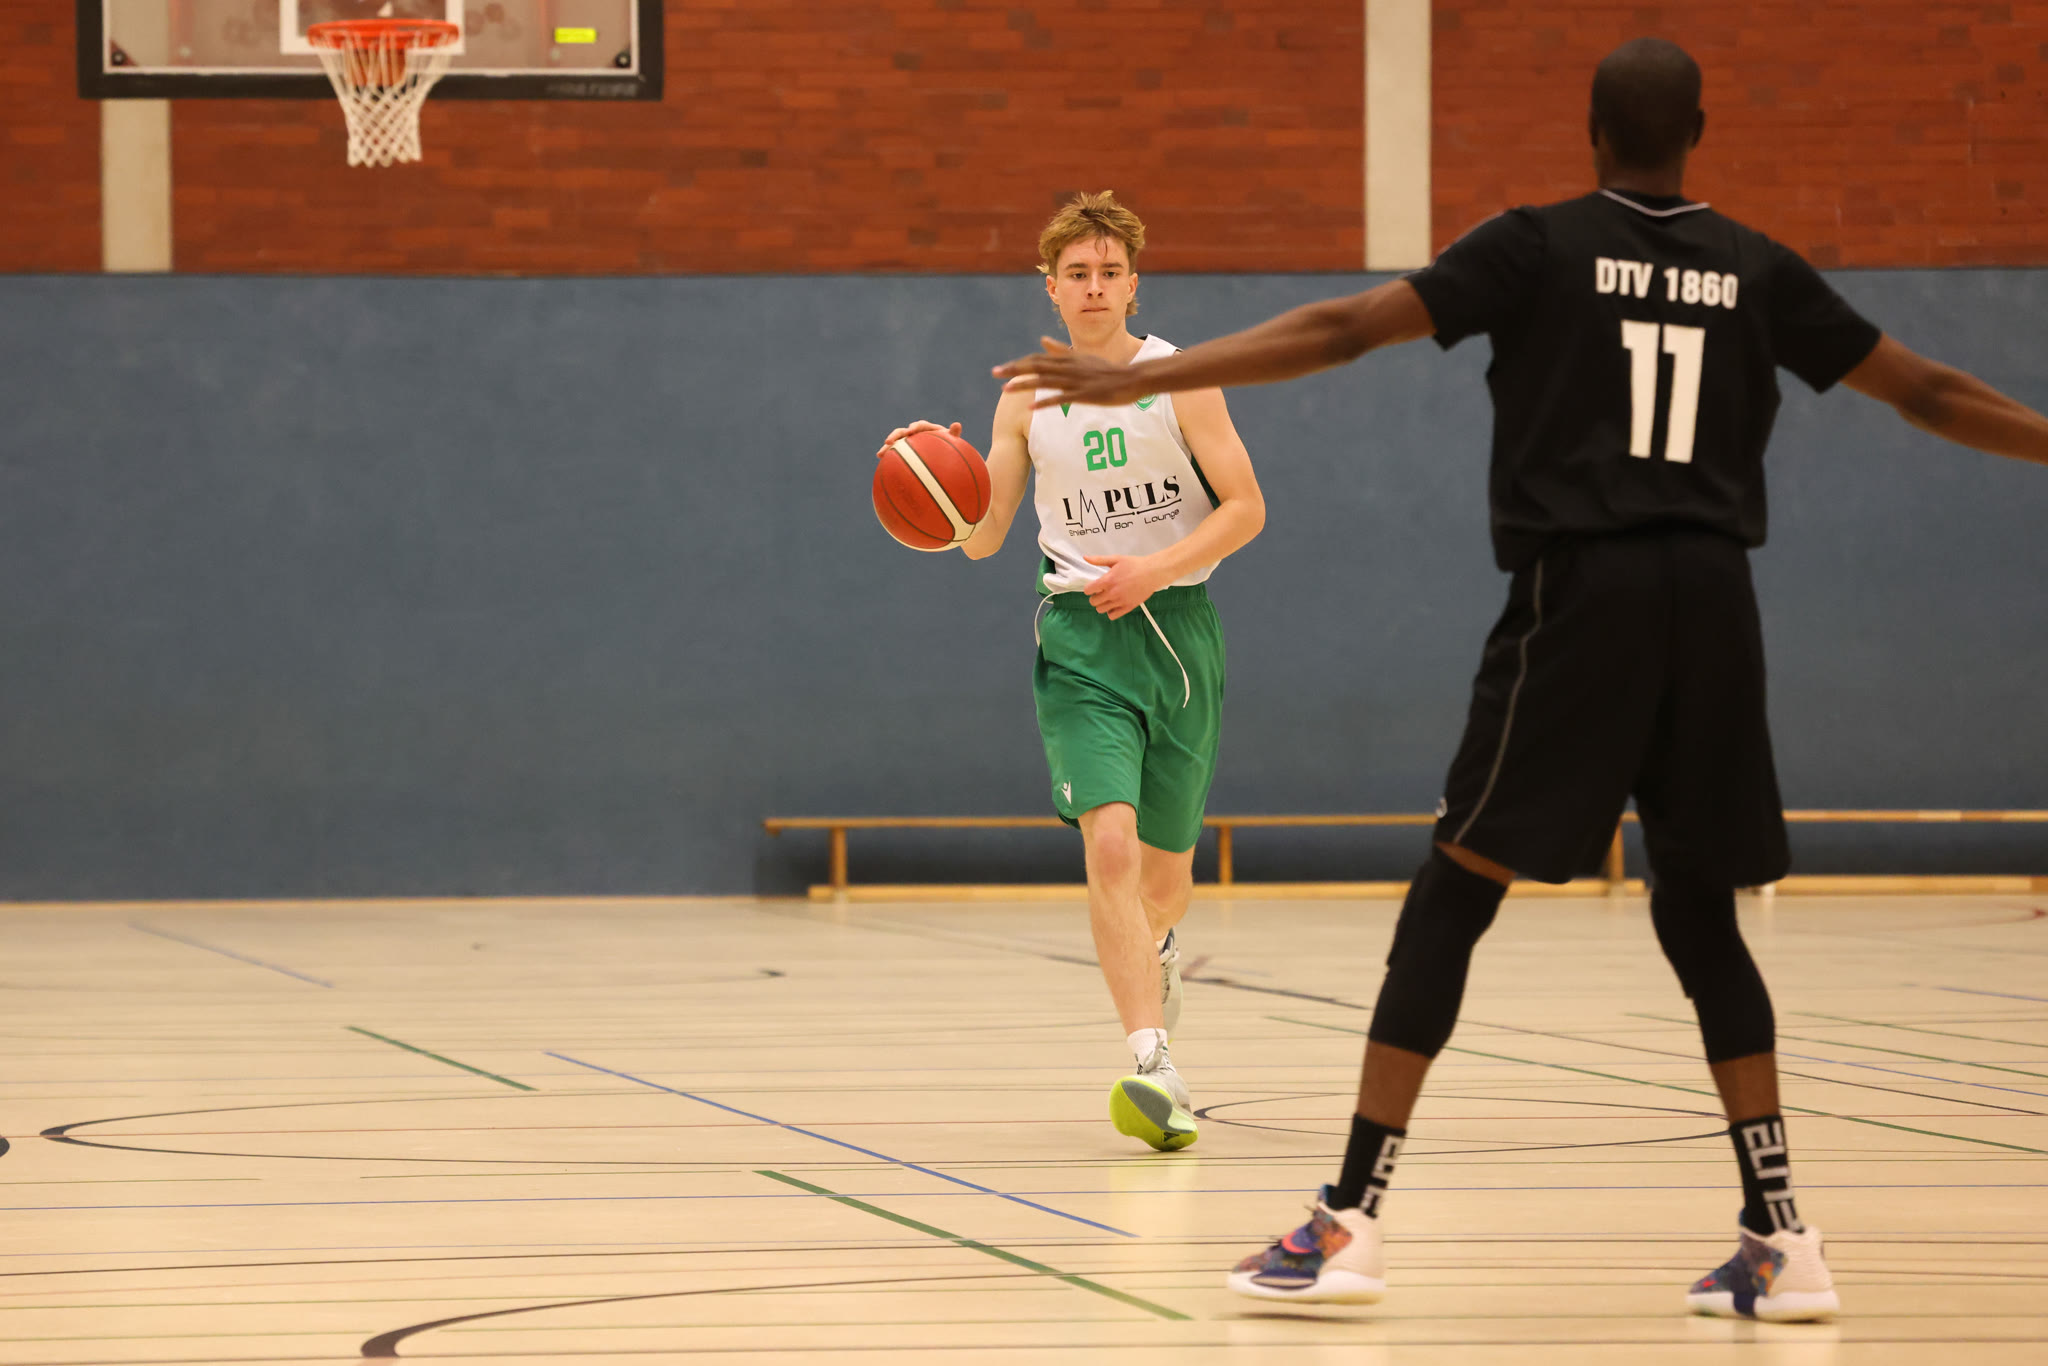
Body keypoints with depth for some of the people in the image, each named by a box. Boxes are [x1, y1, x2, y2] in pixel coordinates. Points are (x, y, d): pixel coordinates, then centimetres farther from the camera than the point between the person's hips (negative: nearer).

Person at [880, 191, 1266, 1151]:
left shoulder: (1179, 379, -3)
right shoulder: (1027, 400, 4)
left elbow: (1246, 508, -4)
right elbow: (984, 538, 6)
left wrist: (1153, 571, -16)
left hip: (1177, 628, 0)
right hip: (1080, 638, 0)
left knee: (1165, 869, 11)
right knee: (1109, 841, -21)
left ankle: (1152, 948, 50)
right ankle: (1152, 1067, -28)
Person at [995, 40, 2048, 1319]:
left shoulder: (1540, 247, 3)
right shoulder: (1755, 269, 11)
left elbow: (1339, 329, -5)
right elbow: (1929, 392, 17)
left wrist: (1131, 379, -5)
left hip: (1582, 590, -3)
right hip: (1713, 600, 3)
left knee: (1450, 900, 0)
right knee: (1702, 922, 14)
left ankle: (1351, 1222, -5)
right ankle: (1779, 1240, 7)